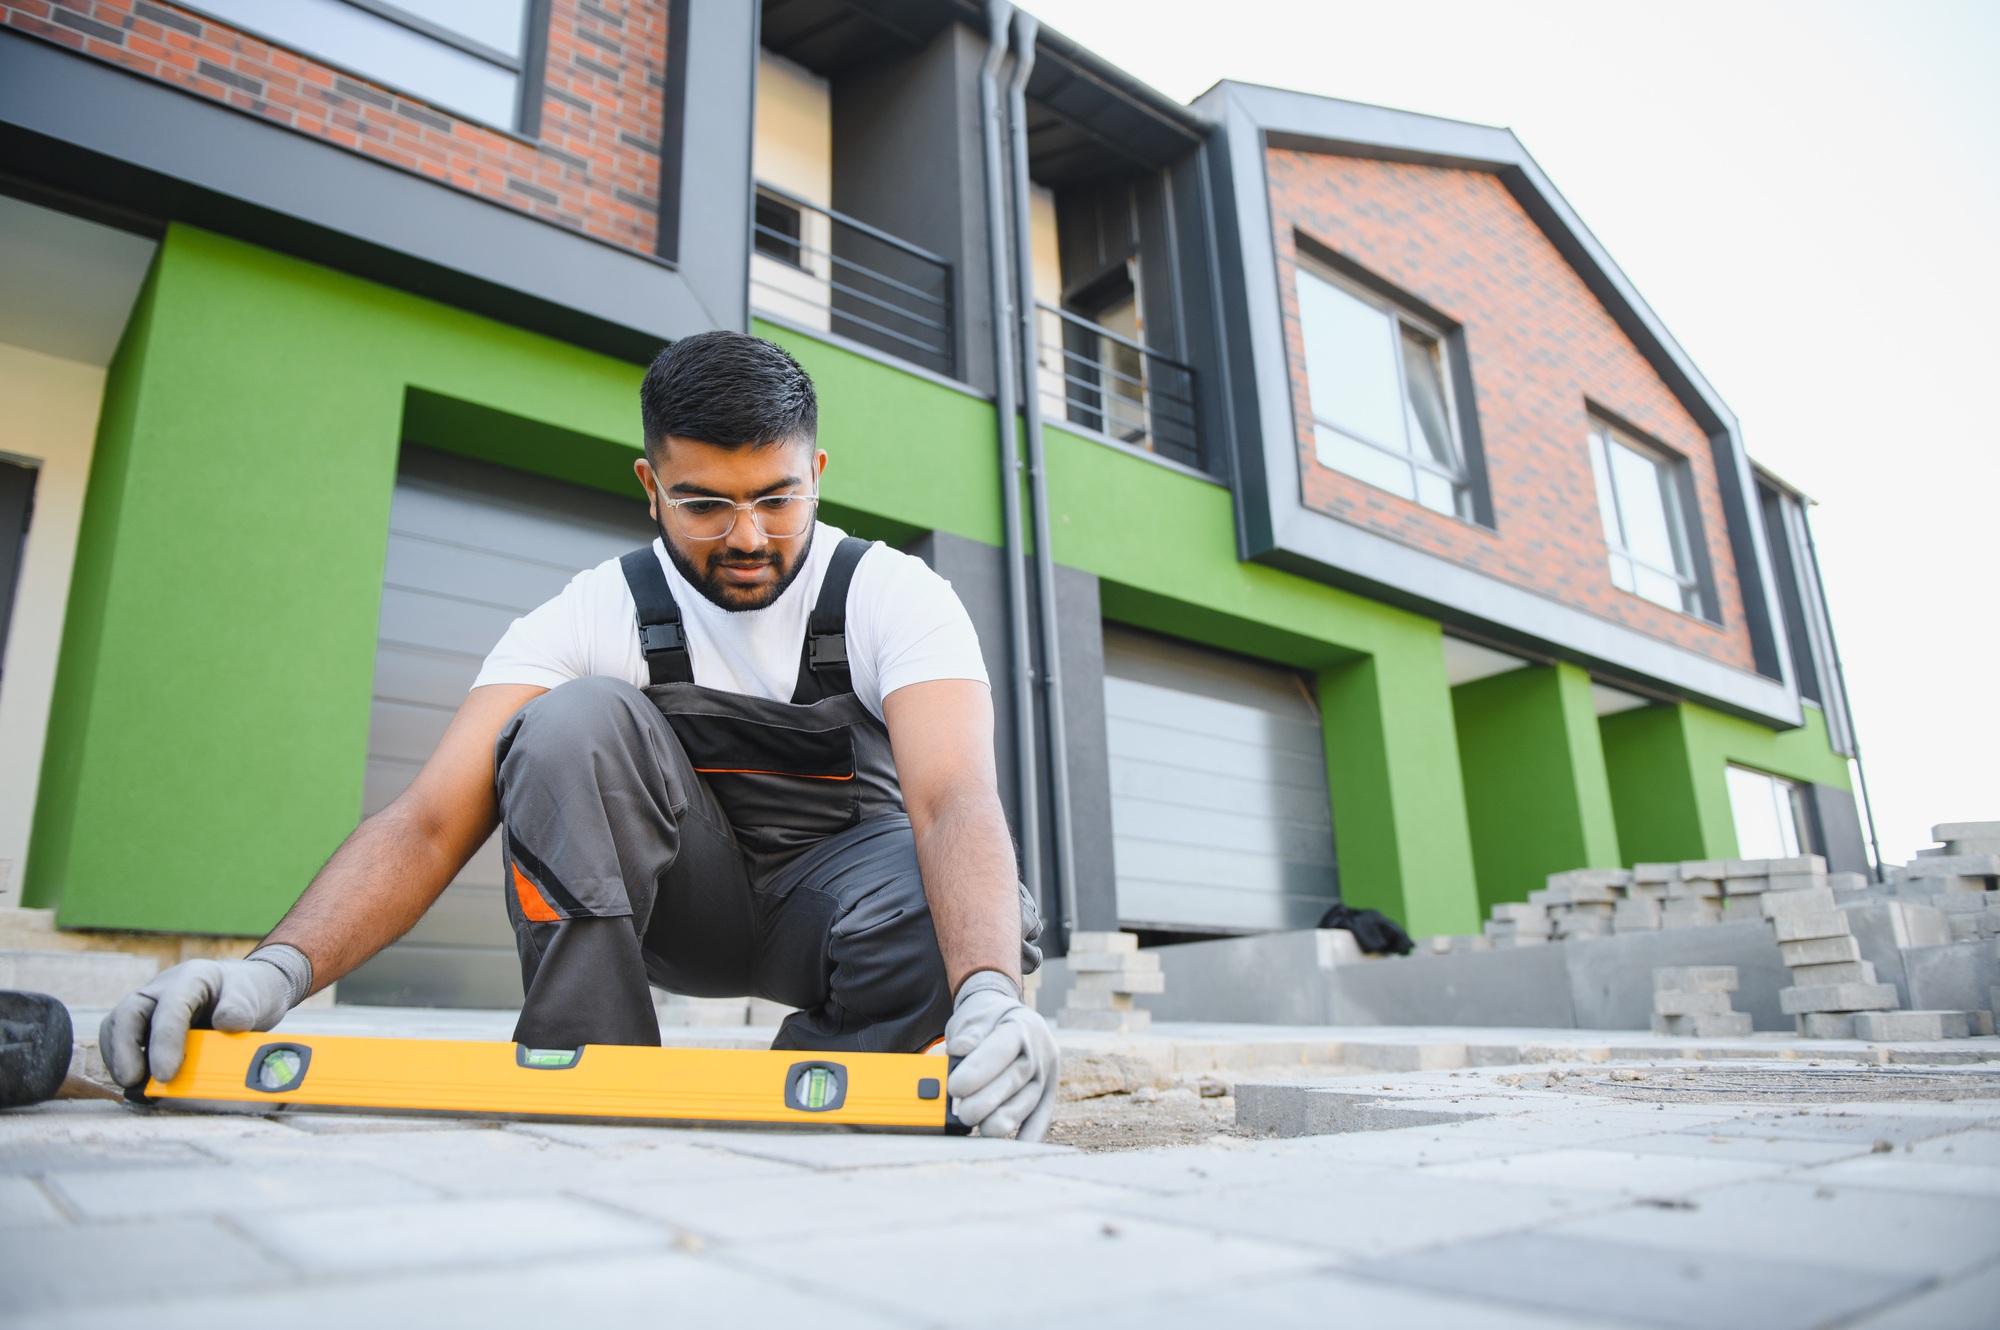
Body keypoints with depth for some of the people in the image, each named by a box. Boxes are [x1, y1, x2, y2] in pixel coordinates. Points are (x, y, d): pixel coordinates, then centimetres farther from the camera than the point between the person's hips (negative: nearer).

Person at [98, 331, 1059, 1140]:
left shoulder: (893, 596, -17)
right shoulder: (601, 612, -13)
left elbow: (954, 800, -34)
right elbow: (432, 819, -21)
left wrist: (990, 994, -54)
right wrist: (281, 966, -41)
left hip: (836, 877, -1)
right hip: (684, 899, 1)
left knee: (946, 916, -37)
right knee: (577, 720, -28)